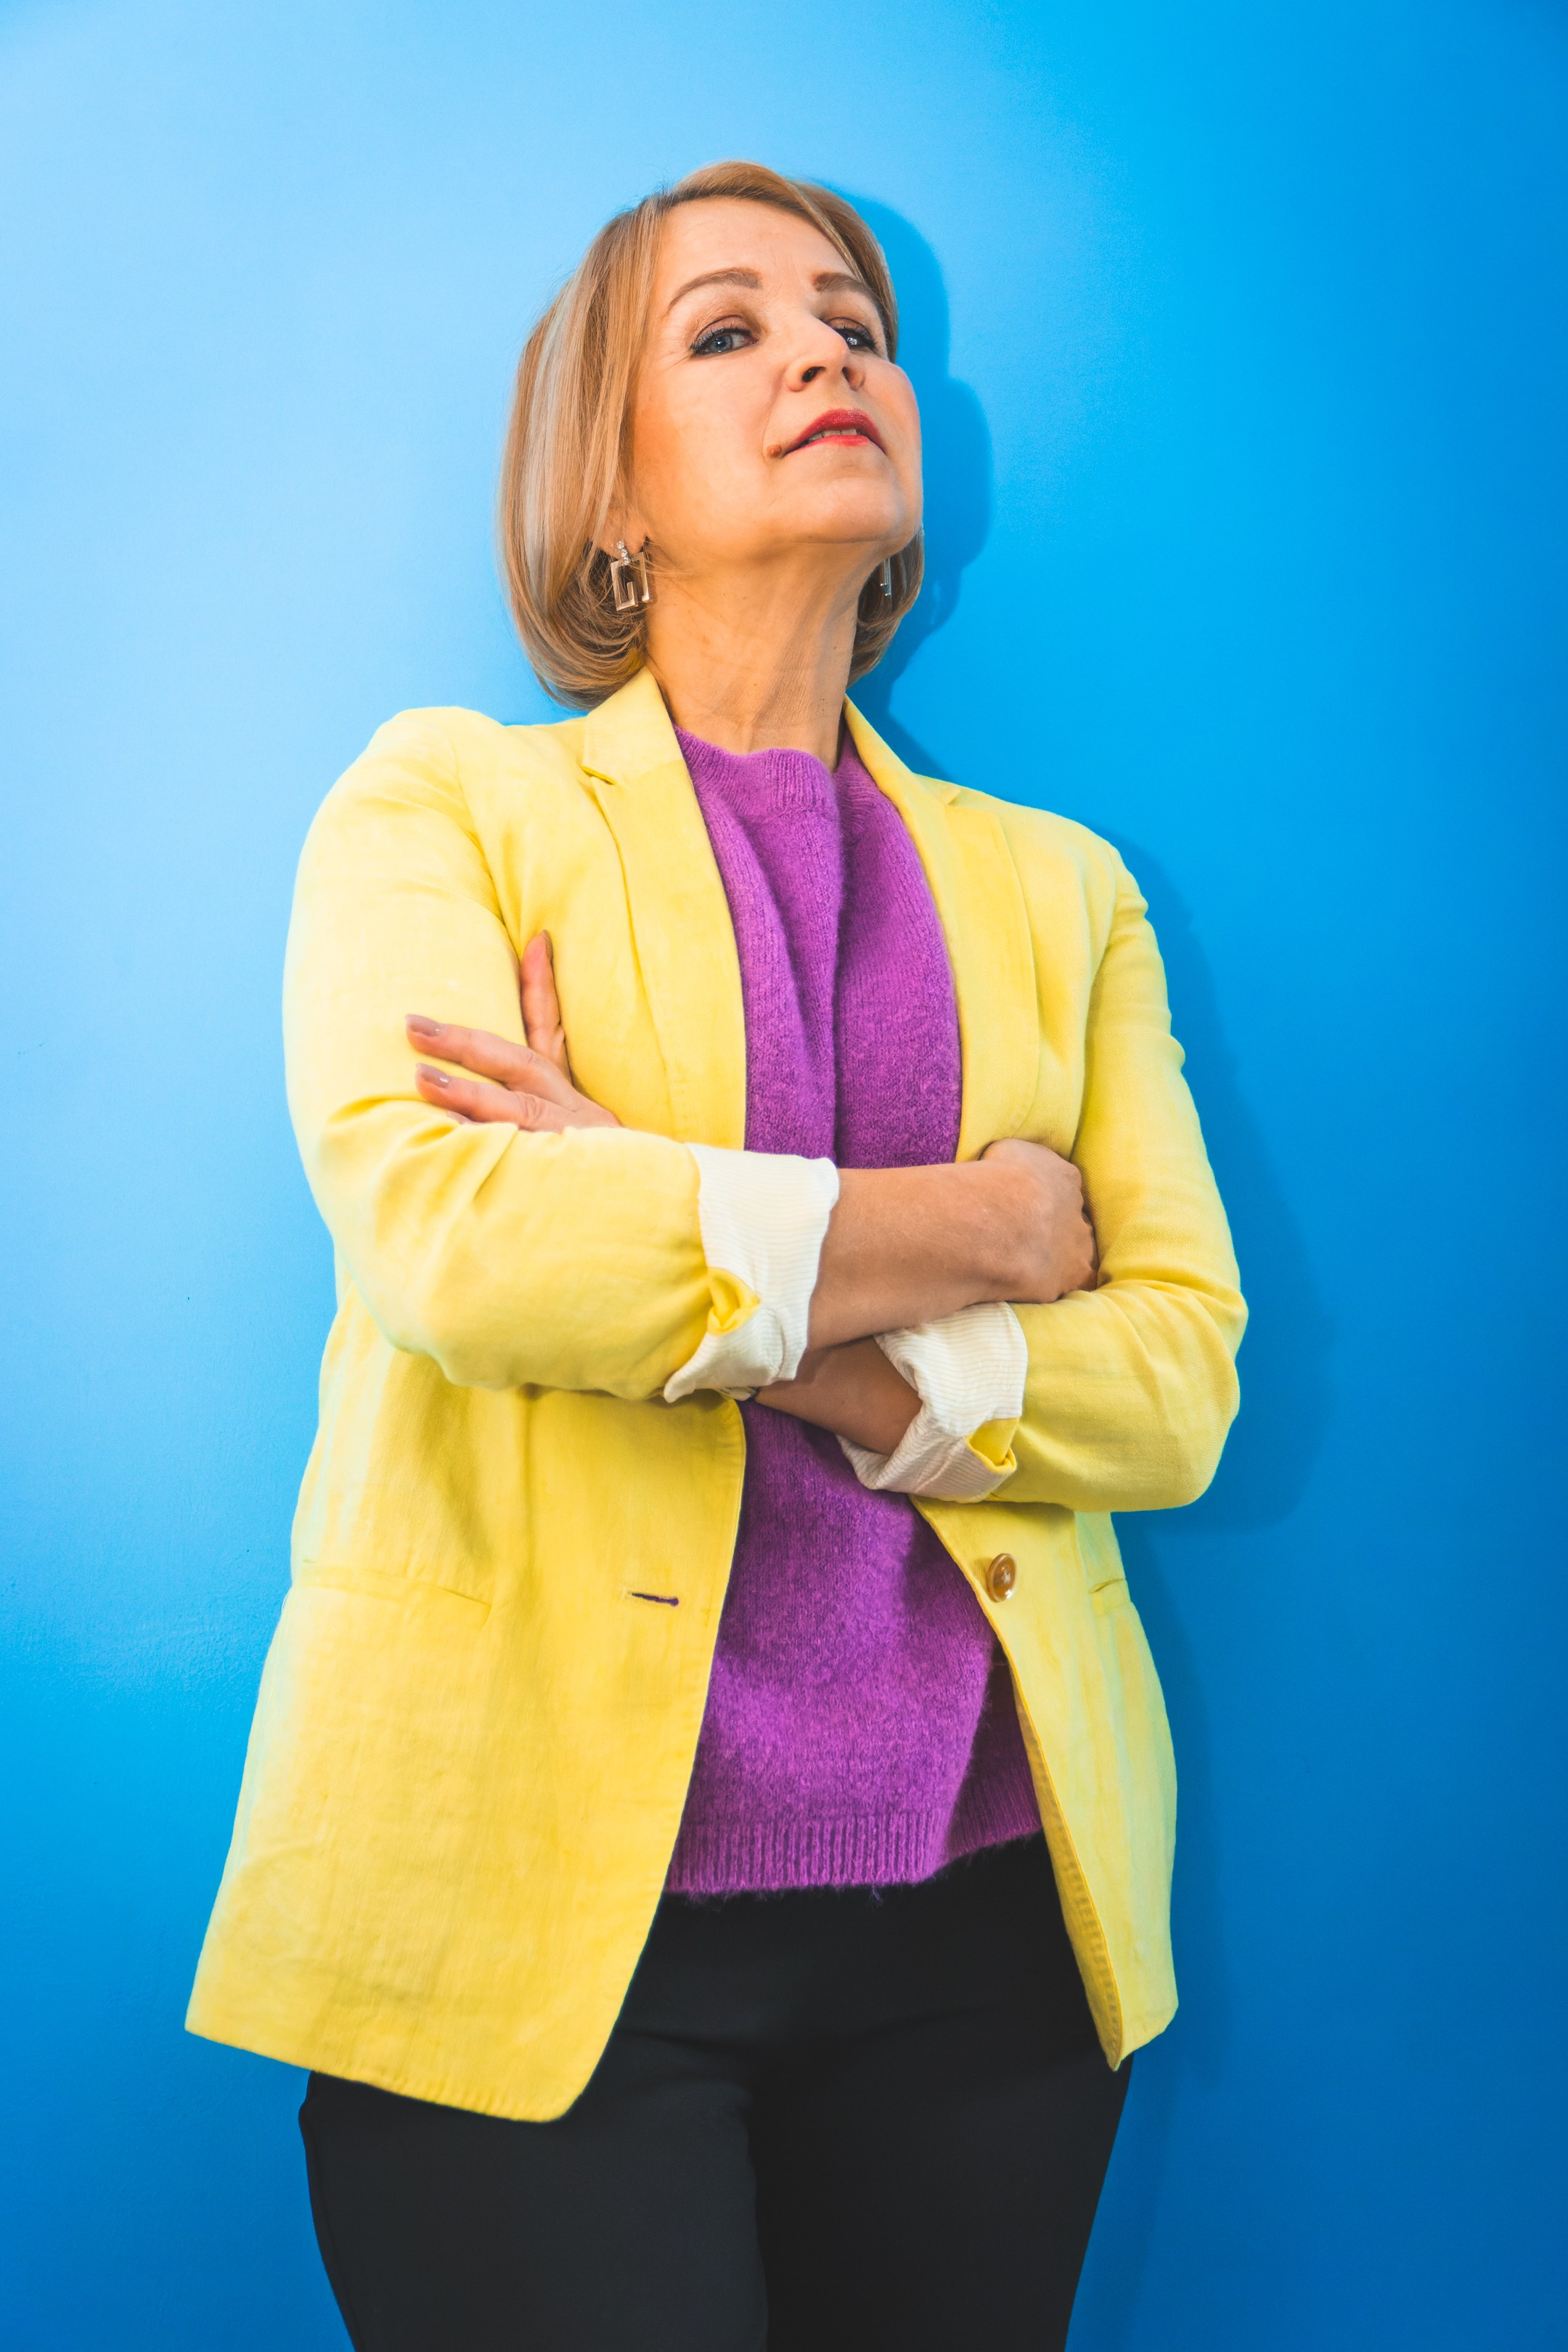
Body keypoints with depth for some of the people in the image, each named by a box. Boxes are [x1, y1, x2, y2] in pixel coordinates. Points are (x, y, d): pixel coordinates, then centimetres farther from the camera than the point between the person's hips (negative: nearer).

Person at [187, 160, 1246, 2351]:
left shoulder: (1057, 889, 13)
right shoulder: (445, 802, 4)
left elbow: (1182, 1373, 1)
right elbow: (434, 1223, -16)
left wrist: (751, 1310, -13)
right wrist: (972, 1232, -8)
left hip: (987, 1903, 4)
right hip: (538, 1895, -3)